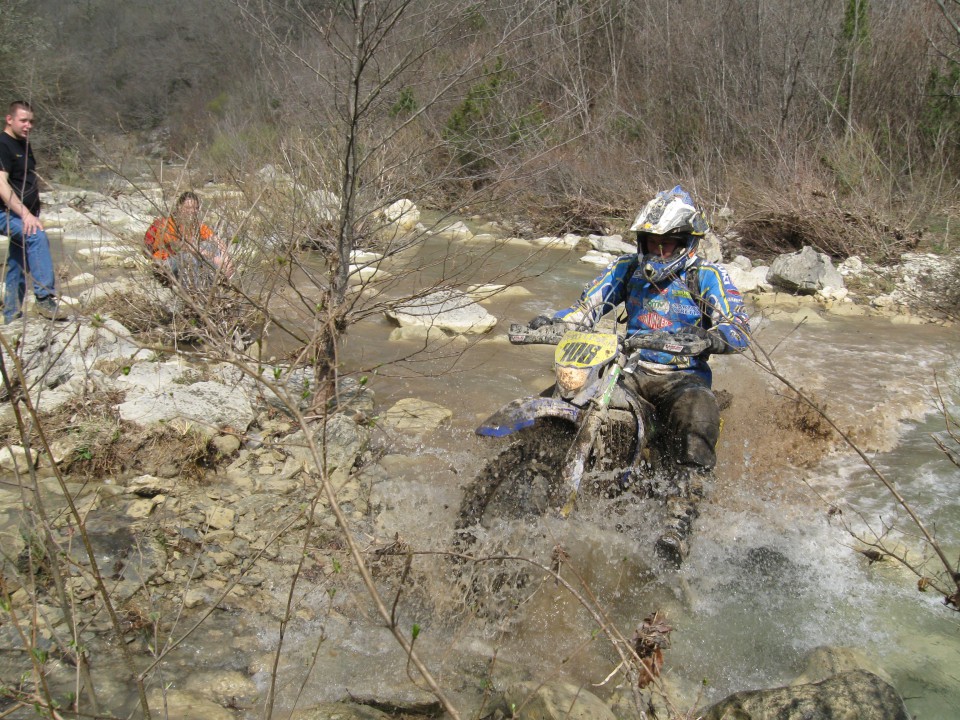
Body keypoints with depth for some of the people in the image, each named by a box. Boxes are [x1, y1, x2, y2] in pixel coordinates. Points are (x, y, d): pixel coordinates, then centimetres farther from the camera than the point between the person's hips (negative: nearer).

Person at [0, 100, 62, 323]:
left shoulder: (24, 145, 16)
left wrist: (33, 214, 18)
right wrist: (25, 214, -31)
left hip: (25, 215, 9)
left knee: (18, 266, 10)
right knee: (38, 237, -33)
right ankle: (45, 299, -38)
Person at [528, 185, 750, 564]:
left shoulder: (708, 277, -3)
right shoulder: (628, 268, 10)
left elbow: (739, 327, -14)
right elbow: (589, 305, 9)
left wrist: (714, 337, -39)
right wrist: (552, 321, -12)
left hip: (682, 375, -4)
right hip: (629, 369, 4)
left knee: (698, 414, -36)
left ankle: (678, 519, -36)